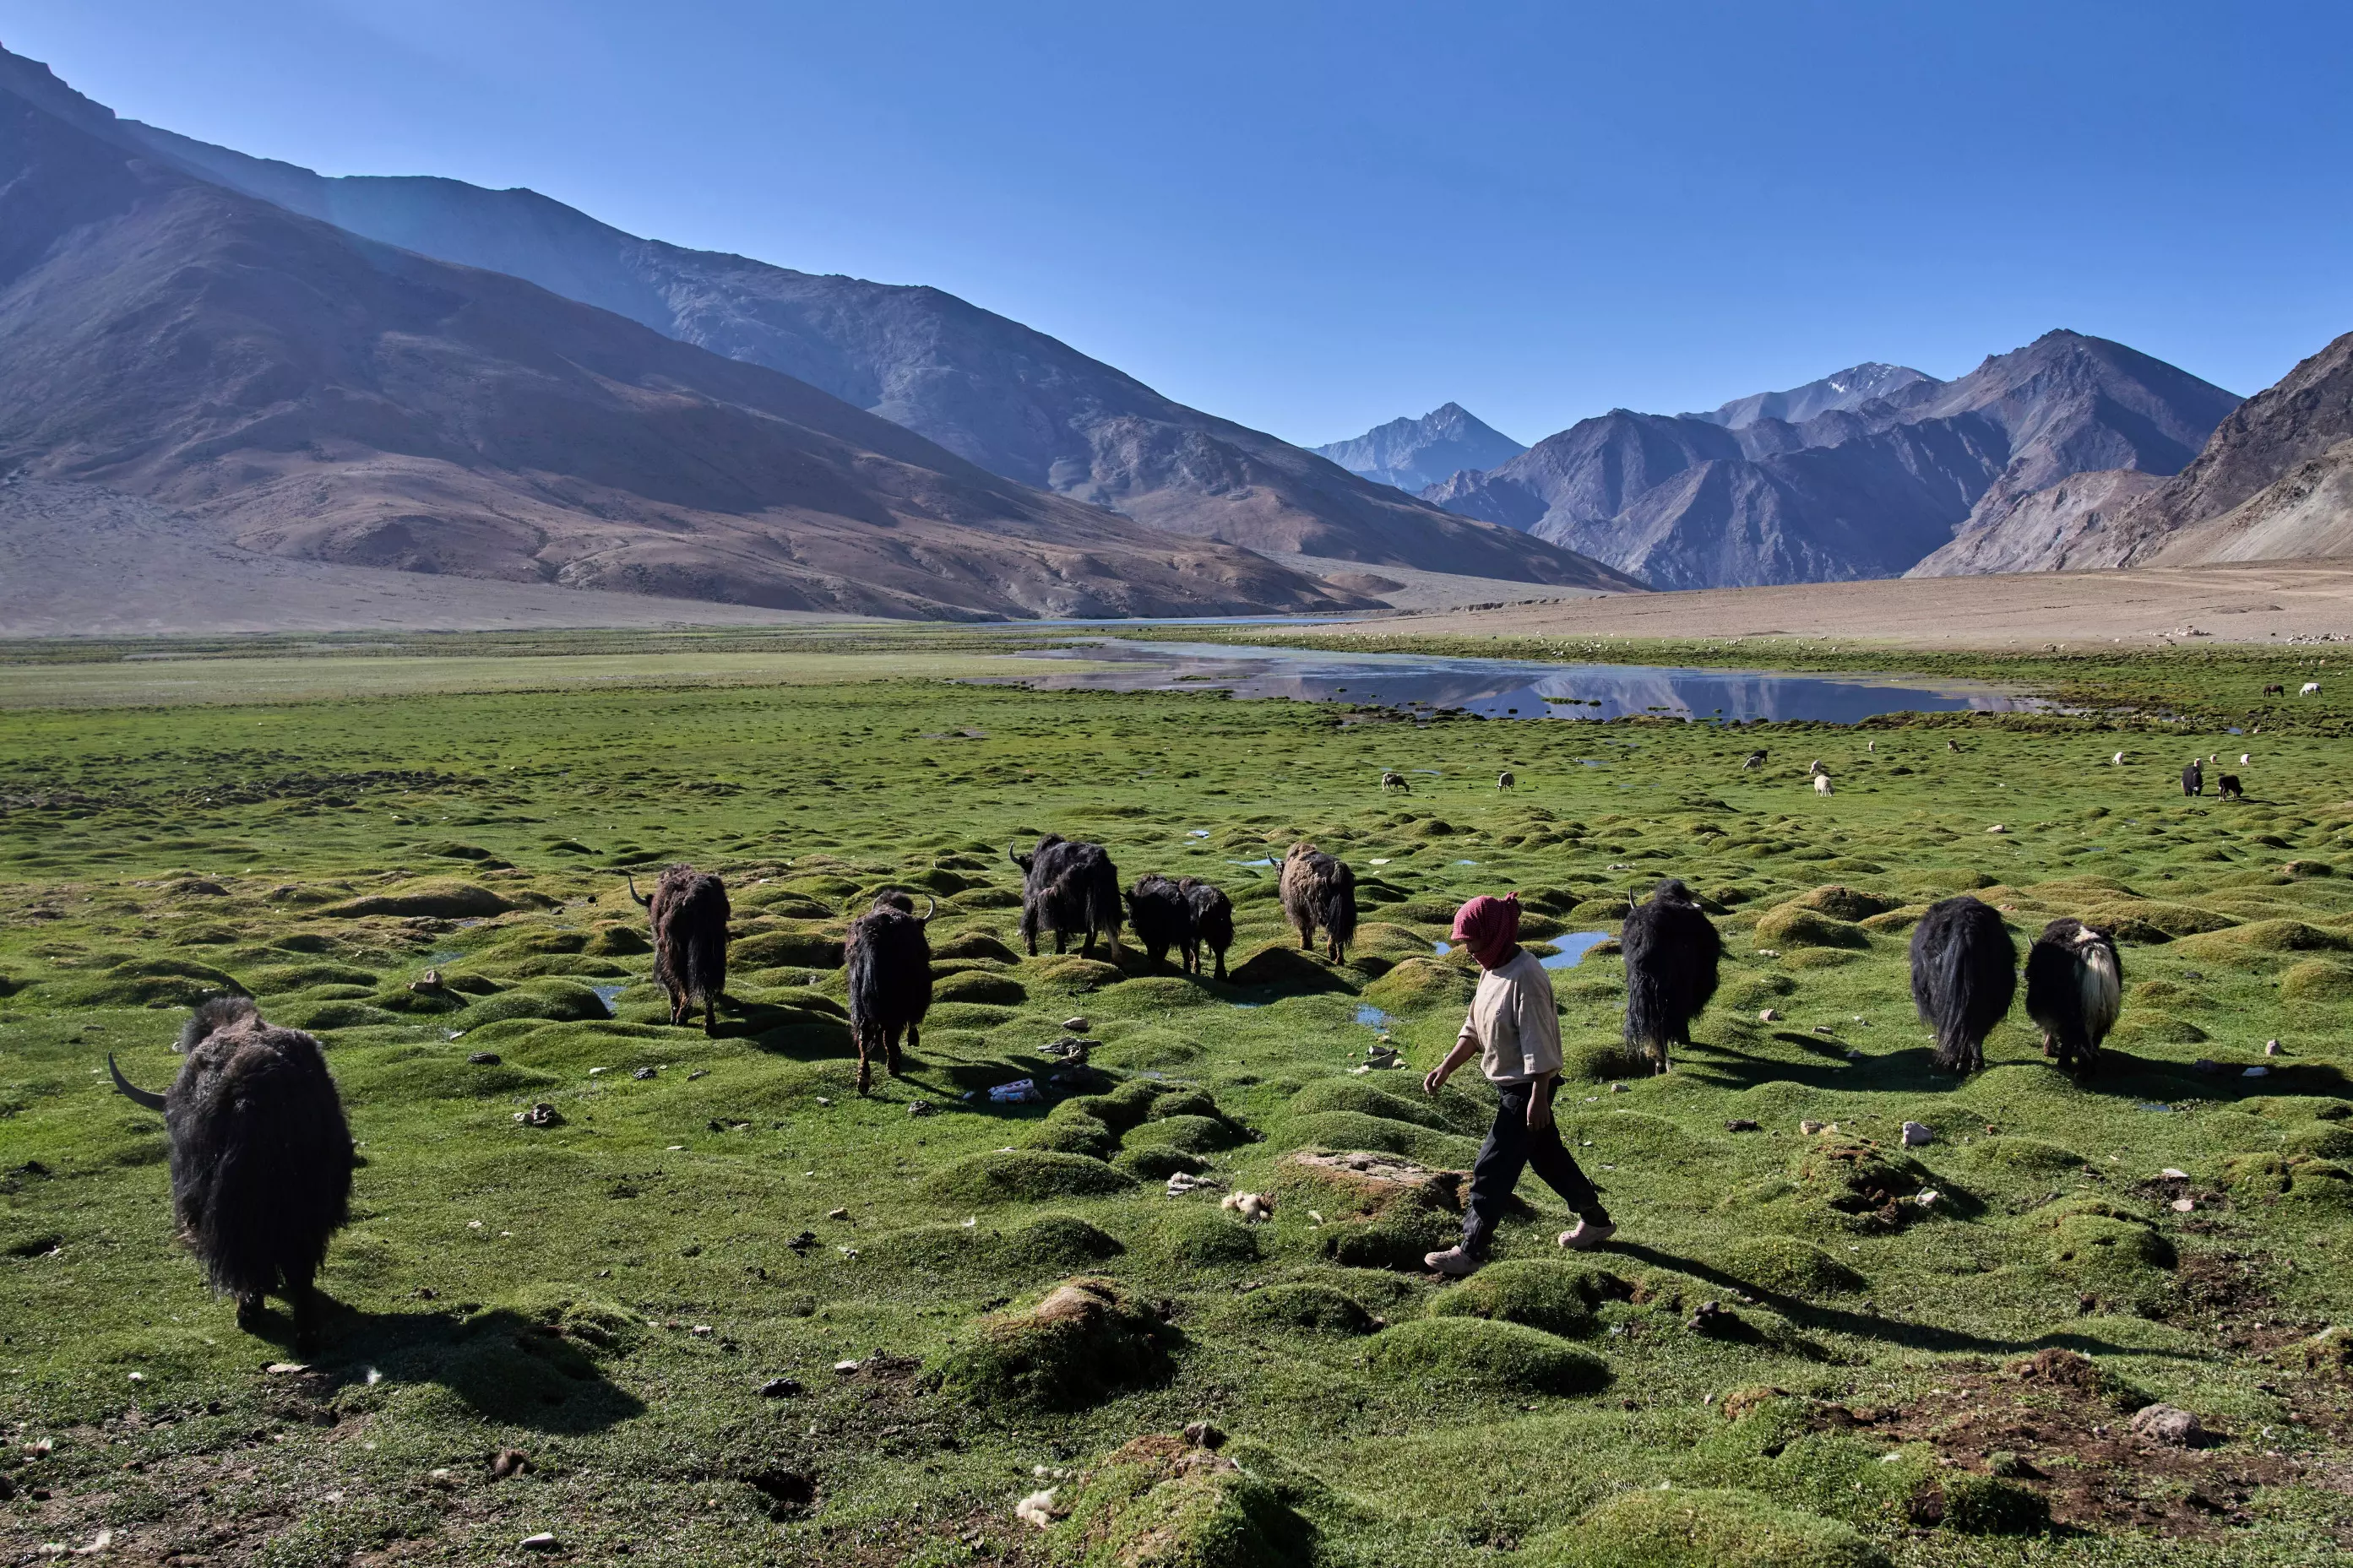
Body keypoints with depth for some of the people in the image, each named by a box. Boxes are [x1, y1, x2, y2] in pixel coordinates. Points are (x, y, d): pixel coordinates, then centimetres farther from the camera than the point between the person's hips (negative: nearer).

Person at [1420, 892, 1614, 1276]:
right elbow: (1474, 1029, 11)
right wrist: (1446, 1067, 3)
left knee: (1492, 1170, -3)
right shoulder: (1491, 970, 4)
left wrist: (1539, 1097, -22)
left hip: (1527, 1087, -10)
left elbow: (1539, 1043, -24)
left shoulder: (1525, 977, -25)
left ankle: (1470, 1251, 7)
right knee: (1548, 1156, 21)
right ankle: (1595, 1220, 38)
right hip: (1511, 1085, 10)